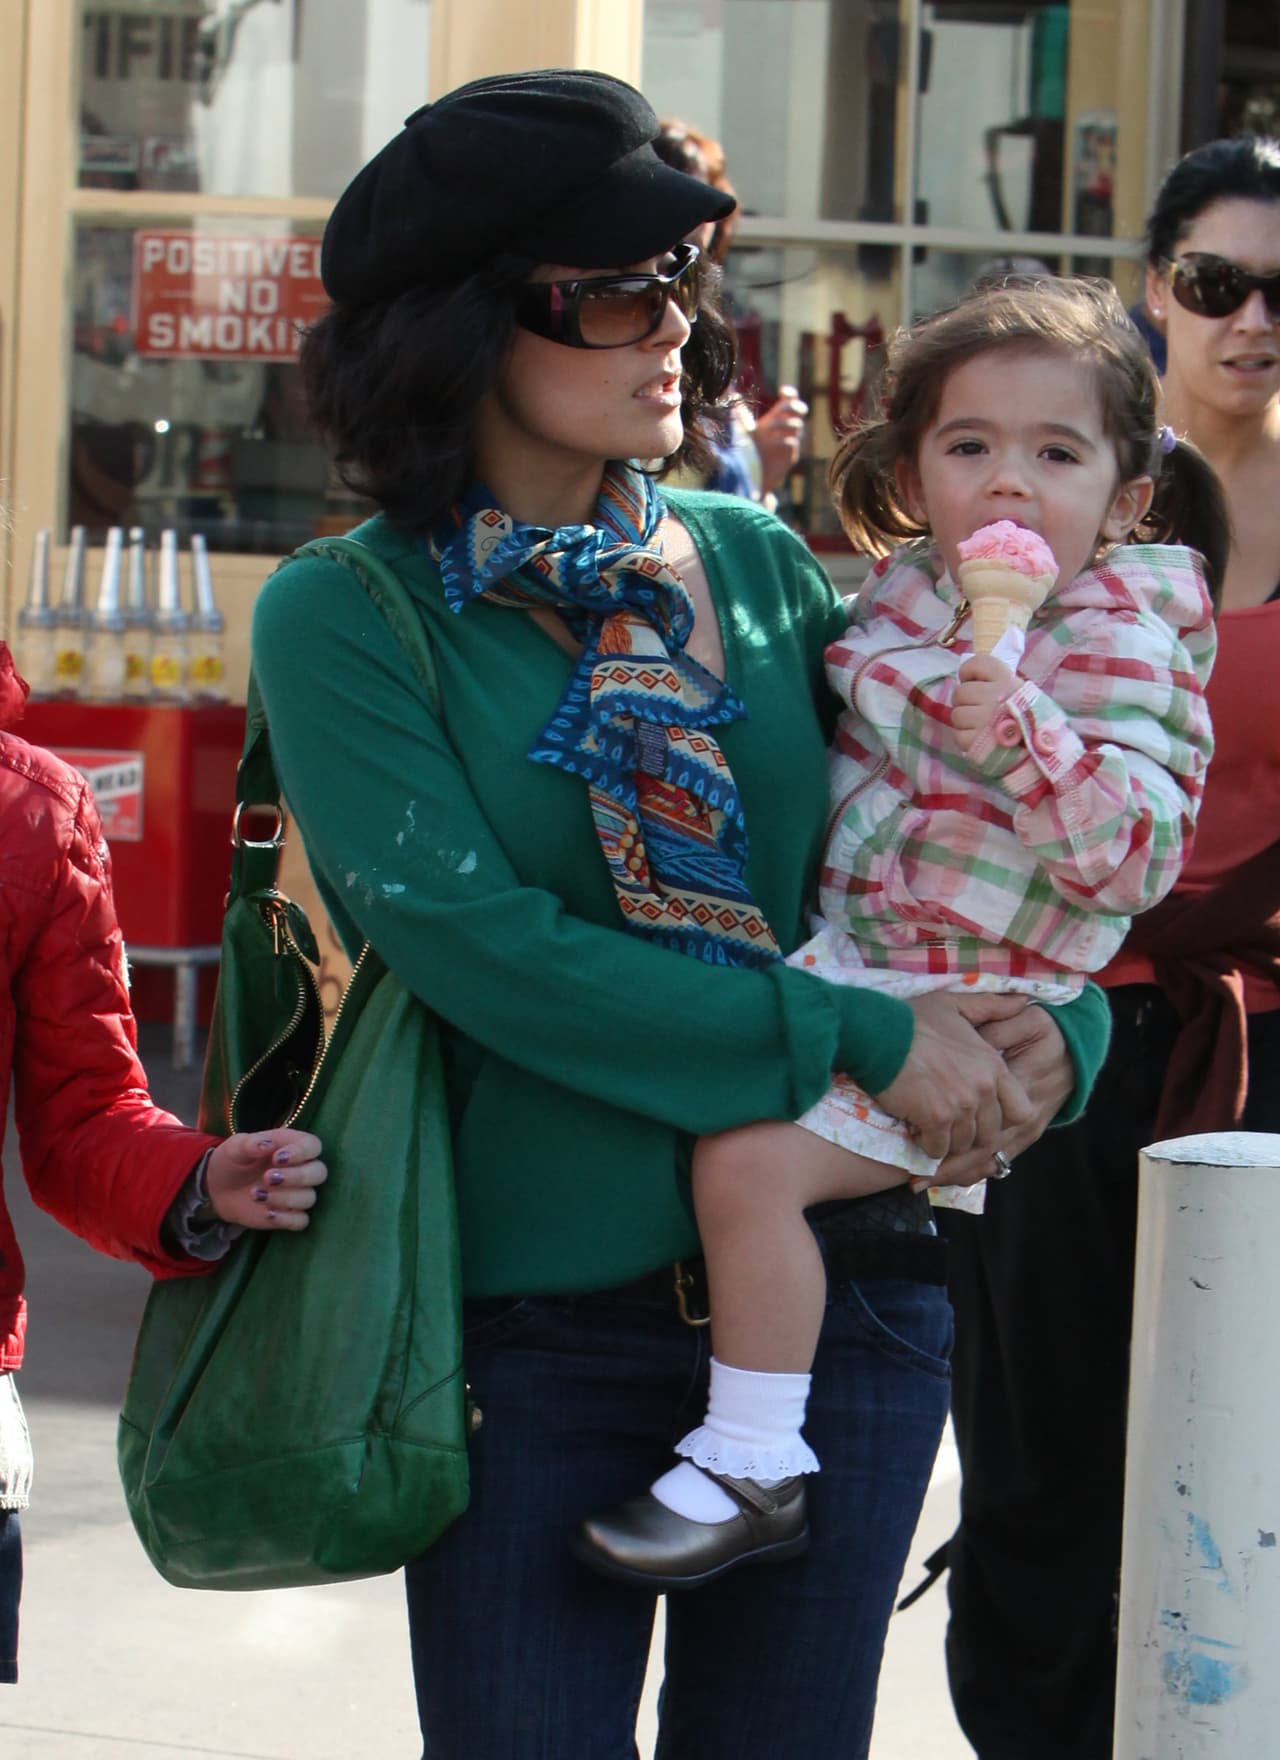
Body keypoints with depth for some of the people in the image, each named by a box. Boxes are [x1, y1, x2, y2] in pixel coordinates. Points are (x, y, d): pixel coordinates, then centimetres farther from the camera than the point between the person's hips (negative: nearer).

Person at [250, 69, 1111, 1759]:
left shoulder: (759, 565, 7)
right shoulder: (344, 615, -5)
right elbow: (475, 944, -16)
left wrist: (1053, 1029, -11)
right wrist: (855, 1038, -19)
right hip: (537, 1323, -3)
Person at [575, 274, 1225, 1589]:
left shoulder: (1121, 648, -13)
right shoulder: (907, 595, 9)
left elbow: (1139, 854, -24)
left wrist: (1026, 739, -36)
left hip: (961, 1013, -9)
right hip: (842, 961, 9)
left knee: (749, 1154, -23)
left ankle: (754, 1461, -11)